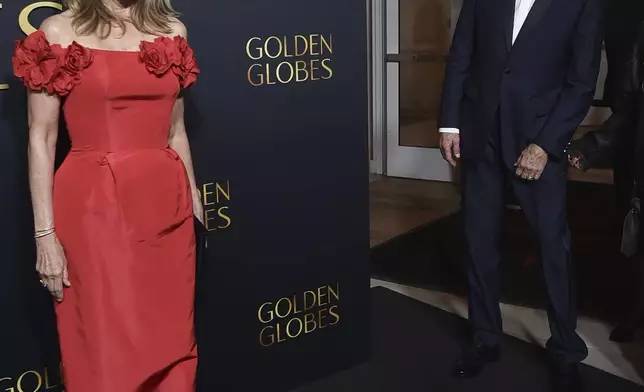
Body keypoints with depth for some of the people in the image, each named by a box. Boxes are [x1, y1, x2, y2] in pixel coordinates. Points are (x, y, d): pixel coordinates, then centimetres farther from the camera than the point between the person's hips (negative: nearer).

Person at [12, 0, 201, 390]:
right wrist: (45, 234, -8)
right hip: (94, 209, -3)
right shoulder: (58, 32, -2)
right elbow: (41, 139, -4)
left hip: (165, 205, 4)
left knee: (171, 342, 10)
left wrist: (194, 201, 15)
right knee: (105, 351, 3)